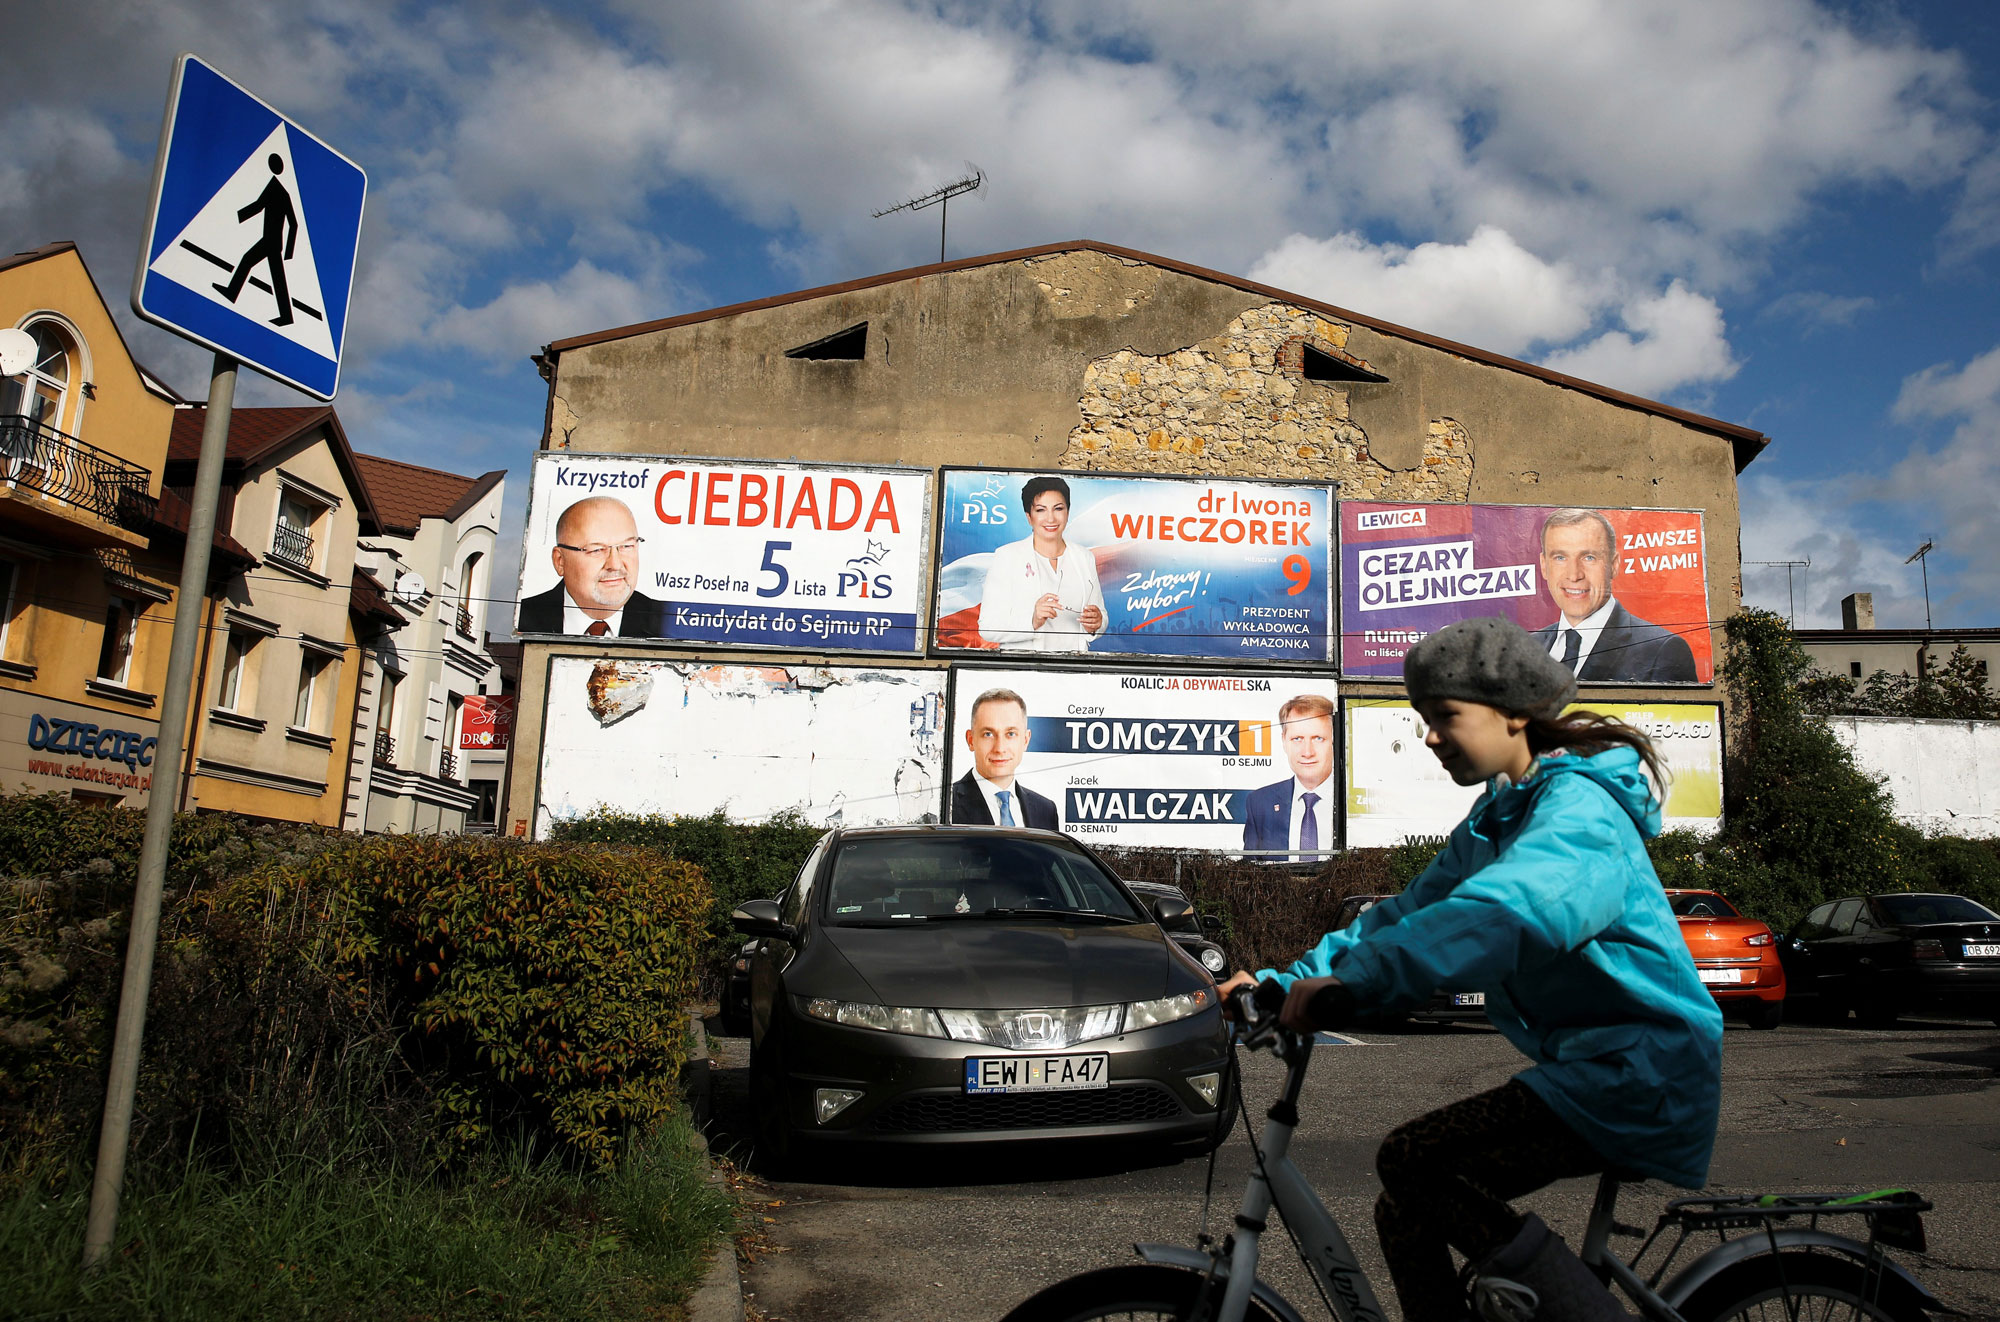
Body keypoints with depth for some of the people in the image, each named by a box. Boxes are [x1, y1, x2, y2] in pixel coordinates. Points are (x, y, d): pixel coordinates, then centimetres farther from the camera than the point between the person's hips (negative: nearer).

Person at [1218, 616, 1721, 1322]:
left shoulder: (1578, 803, -16)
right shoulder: (1492, 819, 15)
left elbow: (1512, 910, -37)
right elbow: (1409, 912, 11)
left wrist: (1355, 981, -45)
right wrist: (1287, 983, 1)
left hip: (1643, 1070, -9)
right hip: (1588, 1063, 9)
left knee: (1411, 1160, -21)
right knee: (1405, 1213, 2)